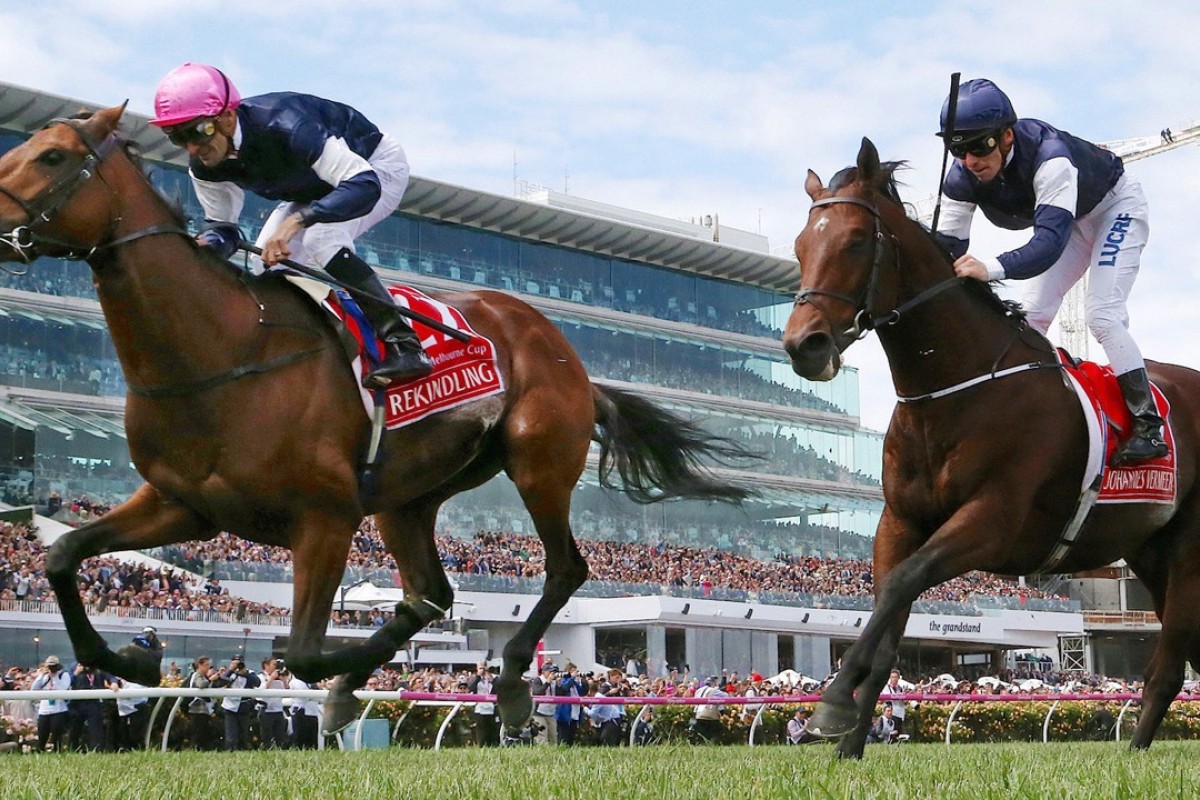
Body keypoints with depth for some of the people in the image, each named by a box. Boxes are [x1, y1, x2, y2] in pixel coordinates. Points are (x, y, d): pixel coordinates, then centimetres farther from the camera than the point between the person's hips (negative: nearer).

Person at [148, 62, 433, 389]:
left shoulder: (282, 124, -41)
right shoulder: (205, 166, -19)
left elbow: (364, 185, -48)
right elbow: (222, 226, -7)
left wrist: (297, 221, -61)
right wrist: (206, 245, -33)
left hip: (377, 167, -8)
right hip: (315, 188, 8)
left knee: (322, 241, -31)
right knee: (267, 261, -8)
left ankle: (404, 346, -33)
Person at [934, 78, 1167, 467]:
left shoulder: (1048, 154, -44)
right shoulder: (962, 176, -24)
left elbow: (1050, 241, -54)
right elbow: (948, 243, -25)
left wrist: (992, 269, -71)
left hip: (1117, 208, -7)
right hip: (1068, 220, 7)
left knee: (1102, 314, -20)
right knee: (1030, 317, -2)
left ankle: (1148, 425, -13)